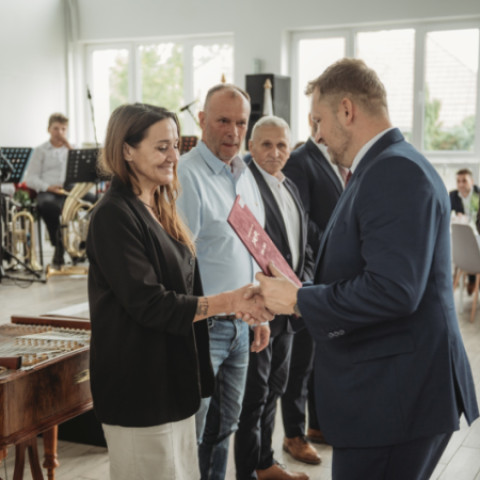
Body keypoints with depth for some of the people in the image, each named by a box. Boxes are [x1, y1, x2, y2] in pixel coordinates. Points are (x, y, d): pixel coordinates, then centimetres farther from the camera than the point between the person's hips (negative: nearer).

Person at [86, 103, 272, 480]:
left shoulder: (160, 209, 12)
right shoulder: (114, 215, -16)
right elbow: (148, 303, -21)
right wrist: (228, 301, -22)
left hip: (174, 377, 9)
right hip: (140, 386, -8)